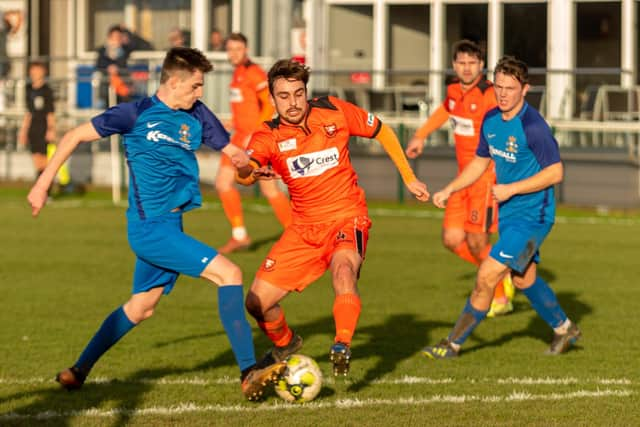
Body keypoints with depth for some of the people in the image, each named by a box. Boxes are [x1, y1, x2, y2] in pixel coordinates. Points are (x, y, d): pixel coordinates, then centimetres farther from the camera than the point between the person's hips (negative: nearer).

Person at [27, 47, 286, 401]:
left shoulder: (197, 116, 7)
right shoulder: (138, 113, -10)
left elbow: (232, 151, 11)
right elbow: (75, 136, -3)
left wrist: (243, 160, -12)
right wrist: (43, 184, -3)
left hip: (168, 226, 8)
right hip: (151, 228, -8)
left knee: (141, 307, 19)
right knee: (229, 274, -16)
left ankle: (78, 371, 31)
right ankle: (249, 374, -17)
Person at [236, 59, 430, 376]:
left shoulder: (333, 112, -7)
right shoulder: (268, 137, -7)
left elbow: (382, 132, 9)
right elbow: (243, 173, -27)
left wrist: (409, 178, 10)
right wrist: (251, 173, -51)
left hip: (347, 219, -3)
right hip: (304, 228, 3)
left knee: (343, 270, -36)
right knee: (257, 303, -1)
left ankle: (342, 346, -41)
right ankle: (285, 344, 28)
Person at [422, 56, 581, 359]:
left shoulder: (533, 126, -21)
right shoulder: (491, 120, 3)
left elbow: (555, 173, -19)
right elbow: (480, 162, 18)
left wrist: (511, 189, -21)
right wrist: (449, 190, 7)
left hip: (532, 216, -9)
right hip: (509, 213, 9)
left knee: (487, 276, -10)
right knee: (524, 280, 21)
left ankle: (454, 343, 0)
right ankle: (564, 329, 41)